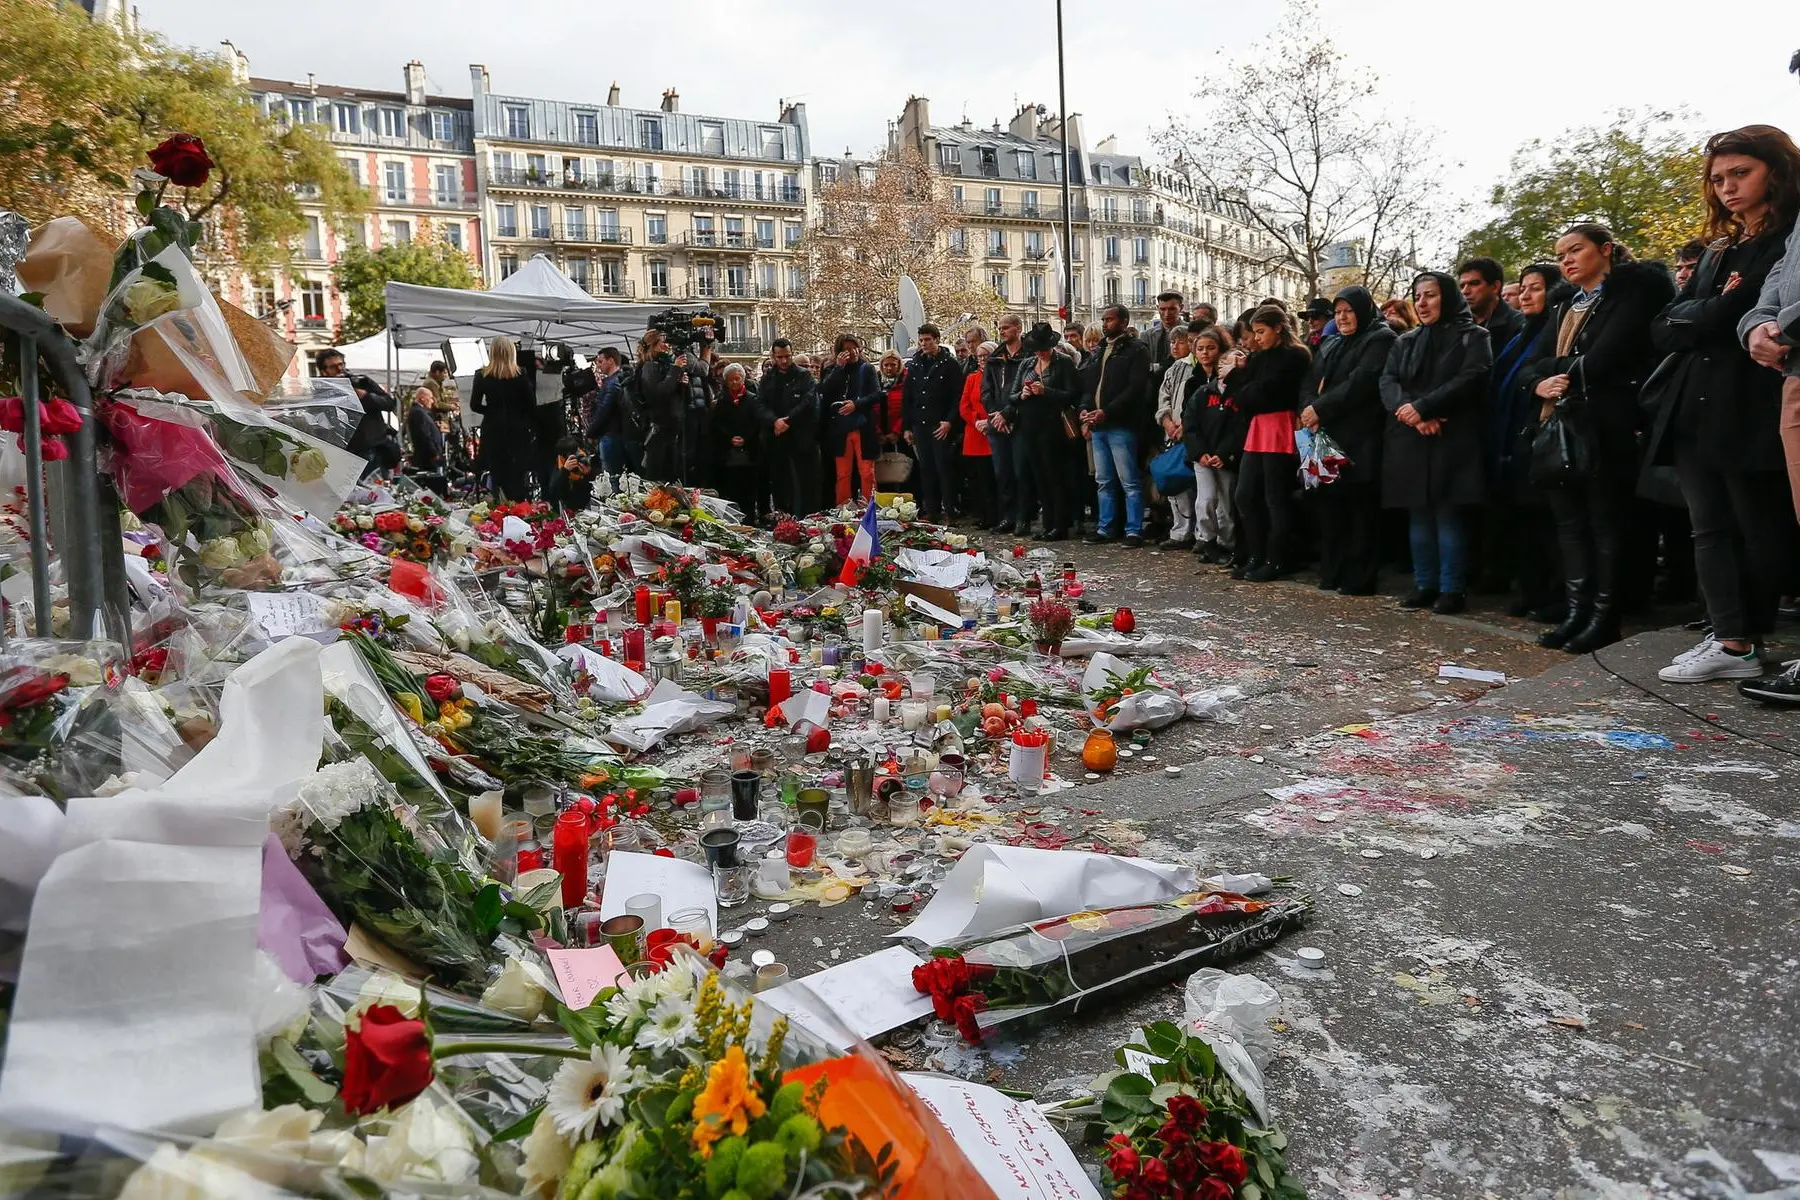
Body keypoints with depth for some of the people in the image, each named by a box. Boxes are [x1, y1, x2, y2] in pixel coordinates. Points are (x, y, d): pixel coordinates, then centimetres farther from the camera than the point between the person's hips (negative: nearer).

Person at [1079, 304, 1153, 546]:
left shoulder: (1135, 350, -3)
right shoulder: (1099, 352, 21)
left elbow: (1135, 388, -13)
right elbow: (1088, 385, 21)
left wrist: (1106, 412, -18)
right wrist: (1085, 409, 1)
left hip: (1121, 425, -8)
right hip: (1098, 426, 8)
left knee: (1129, 481, -5)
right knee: (1103, 481, 12)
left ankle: (1134, 530, -1)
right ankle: (1106, 528, 19)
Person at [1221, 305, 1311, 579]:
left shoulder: (1294, 356, -7)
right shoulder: (1260, 357, 18)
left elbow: (1262, 391, -16)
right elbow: (1246, 393, 13)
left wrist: (1233, 377, 0)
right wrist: (1238, 372, -2)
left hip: (1280, 431, -8)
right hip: (1257, 431, 8)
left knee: (1276, 499, -3)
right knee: (1245, 496, 6)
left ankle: (1276, 561, 5)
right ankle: (1255, 557, 15)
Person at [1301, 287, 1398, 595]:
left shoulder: (1381, 339, -1)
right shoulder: (1330, 346, 22)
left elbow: (1360, 382, -15)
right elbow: (1310, 384, 13)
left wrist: (1320, 409, -16)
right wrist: (1308, 411, -8)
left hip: (1361, 440, -7)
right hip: (1327, 438, 7)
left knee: (1360, 507, -5)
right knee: (1330, 504, 6)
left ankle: (1360, 578, -1)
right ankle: (1331, 573, 11)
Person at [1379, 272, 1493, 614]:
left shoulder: (1472, 337, 5)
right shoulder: (1405, 342, 19)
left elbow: (1471, 379, -10)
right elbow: (1387, 382, 5)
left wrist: (1422, 407, -17)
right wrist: (1409, 411, -14)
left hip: (1452, 440, -4)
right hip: (1409, 440, 5)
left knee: (1448, 513, -6)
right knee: (1418, 514, 5)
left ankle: (1452, 589, -1)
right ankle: (1424, 585, 11)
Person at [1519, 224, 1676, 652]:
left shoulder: (1632, 291, -2)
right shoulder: (1567, 308, 22)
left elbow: (1608, 356, -14)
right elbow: (1536, 364, 15)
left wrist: (1565, 376, -2)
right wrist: (1542, 383, -6)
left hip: (1606, 426, -7)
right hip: (1563, 426, 7)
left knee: (1605, 520, -3)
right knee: (1569, 520, 6)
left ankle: (1604, 616, 2)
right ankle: (1576, 612, 10)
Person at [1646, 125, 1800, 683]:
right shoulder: (1717, 252, 22)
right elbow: (1665, 329, 11)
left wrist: (1711, 316, -6)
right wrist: (1719, 311, -7)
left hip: (1752, 414, -7)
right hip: (1694, 413, 7)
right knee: (1710, 529, 3)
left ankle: (1745, 640, 7)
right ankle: (1730, 642, 3)